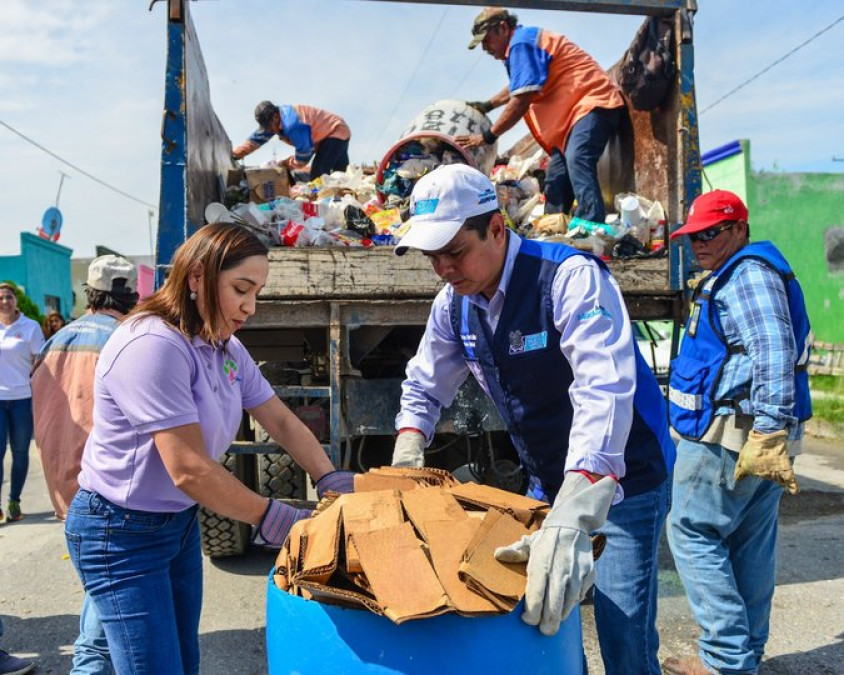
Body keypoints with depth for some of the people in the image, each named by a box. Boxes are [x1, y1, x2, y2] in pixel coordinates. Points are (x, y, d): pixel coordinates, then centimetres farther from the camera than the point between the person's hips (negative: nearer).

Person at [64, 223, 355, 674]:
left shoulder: (226, 349, 2)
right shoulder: (153, 346, -26)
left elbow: (282, 421, 2)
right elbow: (190, 470, -28)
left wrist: (331, 481, -12)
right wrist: (271, 519, -20)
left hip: (180, 520, 8)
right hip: (121, 533, -8)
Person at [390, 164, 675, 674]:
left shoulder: (571, 278, -25)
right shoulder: (454, 304, -3)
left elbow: (605, 391, -38)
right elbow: (424, 387, 10)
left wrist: (572, 517, -50)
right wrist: (406, 458, -8)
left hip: (622, 478, -6)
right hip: (547, 481, 7)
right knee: (535, 619, 12)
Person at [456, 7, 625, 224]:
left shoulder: (521, 43, -11)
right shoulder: (524, 41, 21)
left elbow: (522, 101, -18)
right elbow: (518, 87, 40)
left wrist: (488, 136, -12)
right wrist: (487, 105, 41)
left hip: (593, 103, -11)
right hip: (577, 108, 11)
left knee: (577, 161, -32)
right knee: (557, 176, 9)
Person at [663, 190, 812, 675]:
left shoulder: (747, 273, -12)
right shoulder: (745, 274, 21)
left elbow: (772, 354, -25)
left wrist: (767, 433, -30)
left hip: (732, 434, -11)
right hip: (766, 434, 11)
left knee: (693, 532, -3)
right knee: (752, 543, 14)